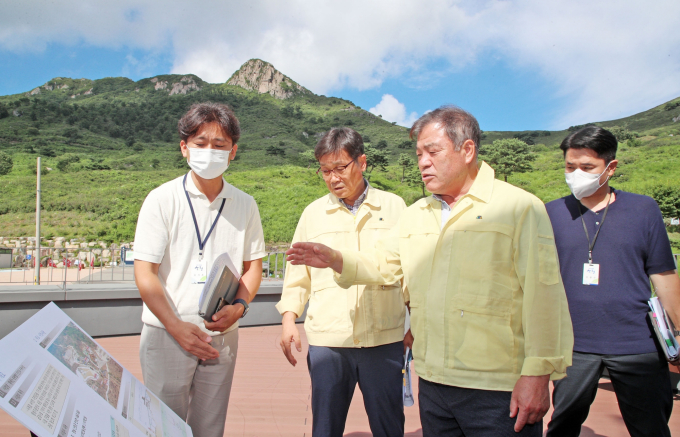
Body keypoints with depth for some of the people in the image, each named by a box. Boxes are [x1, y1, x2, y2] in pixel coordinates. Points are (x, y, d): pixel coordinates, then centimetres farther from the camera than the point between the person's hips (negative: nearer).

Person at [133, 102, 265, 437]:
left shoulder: (244, 205, 4)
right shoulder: (162, 200, -5)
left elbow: (253, 264, 11)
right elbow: (144, 273, -8)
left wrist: (239, 306, -8)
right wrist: (176, 326, -18)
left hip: (222, 336, 3)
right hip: (167, 334, -2)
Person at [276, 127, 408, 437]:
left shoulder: (393, 206, 6)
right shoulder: (313, 213, 8)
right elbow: (297, 273, 12)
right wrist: (289, 319, 0)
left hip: (384, 339, 0)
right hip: (327, 340, 1)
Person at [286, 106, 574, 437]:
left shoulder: (519, 207, -7)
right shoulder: (415, 215, 12)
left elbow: (542, 294, -12)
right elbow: (382, 266, 16)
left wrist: (537, 375, -14)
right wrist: (334, 259, -2)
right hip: (432, 383, 6)